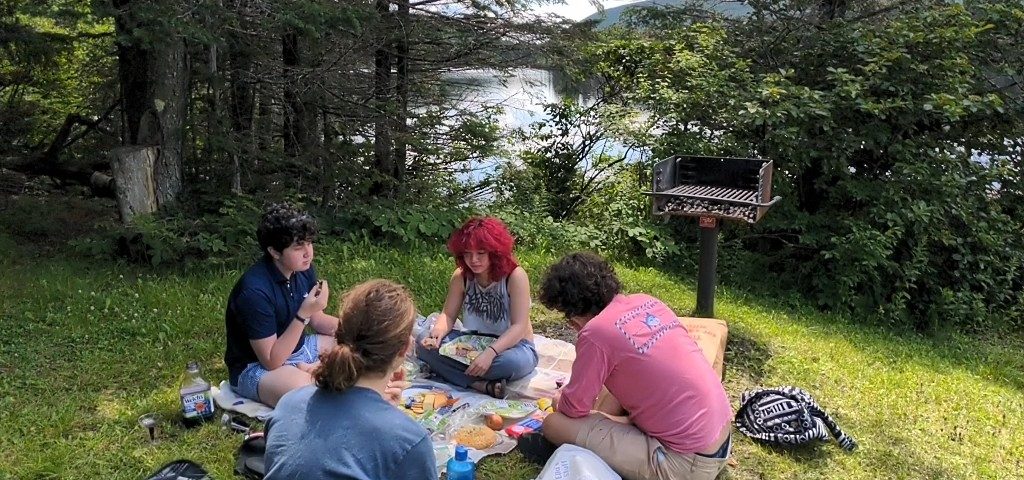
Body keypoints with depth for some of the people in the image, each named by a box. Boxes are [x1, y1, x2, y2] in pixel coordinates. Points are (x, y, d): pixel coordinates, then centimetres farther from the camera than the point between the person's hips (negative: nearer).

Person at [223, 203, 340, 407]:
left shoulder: (304, 269, -5)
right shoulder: (255, 290, -28)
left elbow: (317, 320, 10)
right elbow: (271, 361, -26)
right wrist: (303, 314, -32)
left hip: (298, 348, 9)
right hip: (256, 366, -9)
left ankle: (308, 370, -5)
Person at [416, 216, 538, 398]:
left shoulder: (515, 276, -19)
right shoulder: (461, 277, -5)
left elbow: (519, 327, -25)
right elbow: (448, 315, -2)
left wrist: (490, 353, -39)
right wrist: (437, 333, -26)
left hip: (511, 345, -5)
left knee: (513, 361, -41)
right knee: (424, 341, -18)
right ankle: (482, 384, -28)